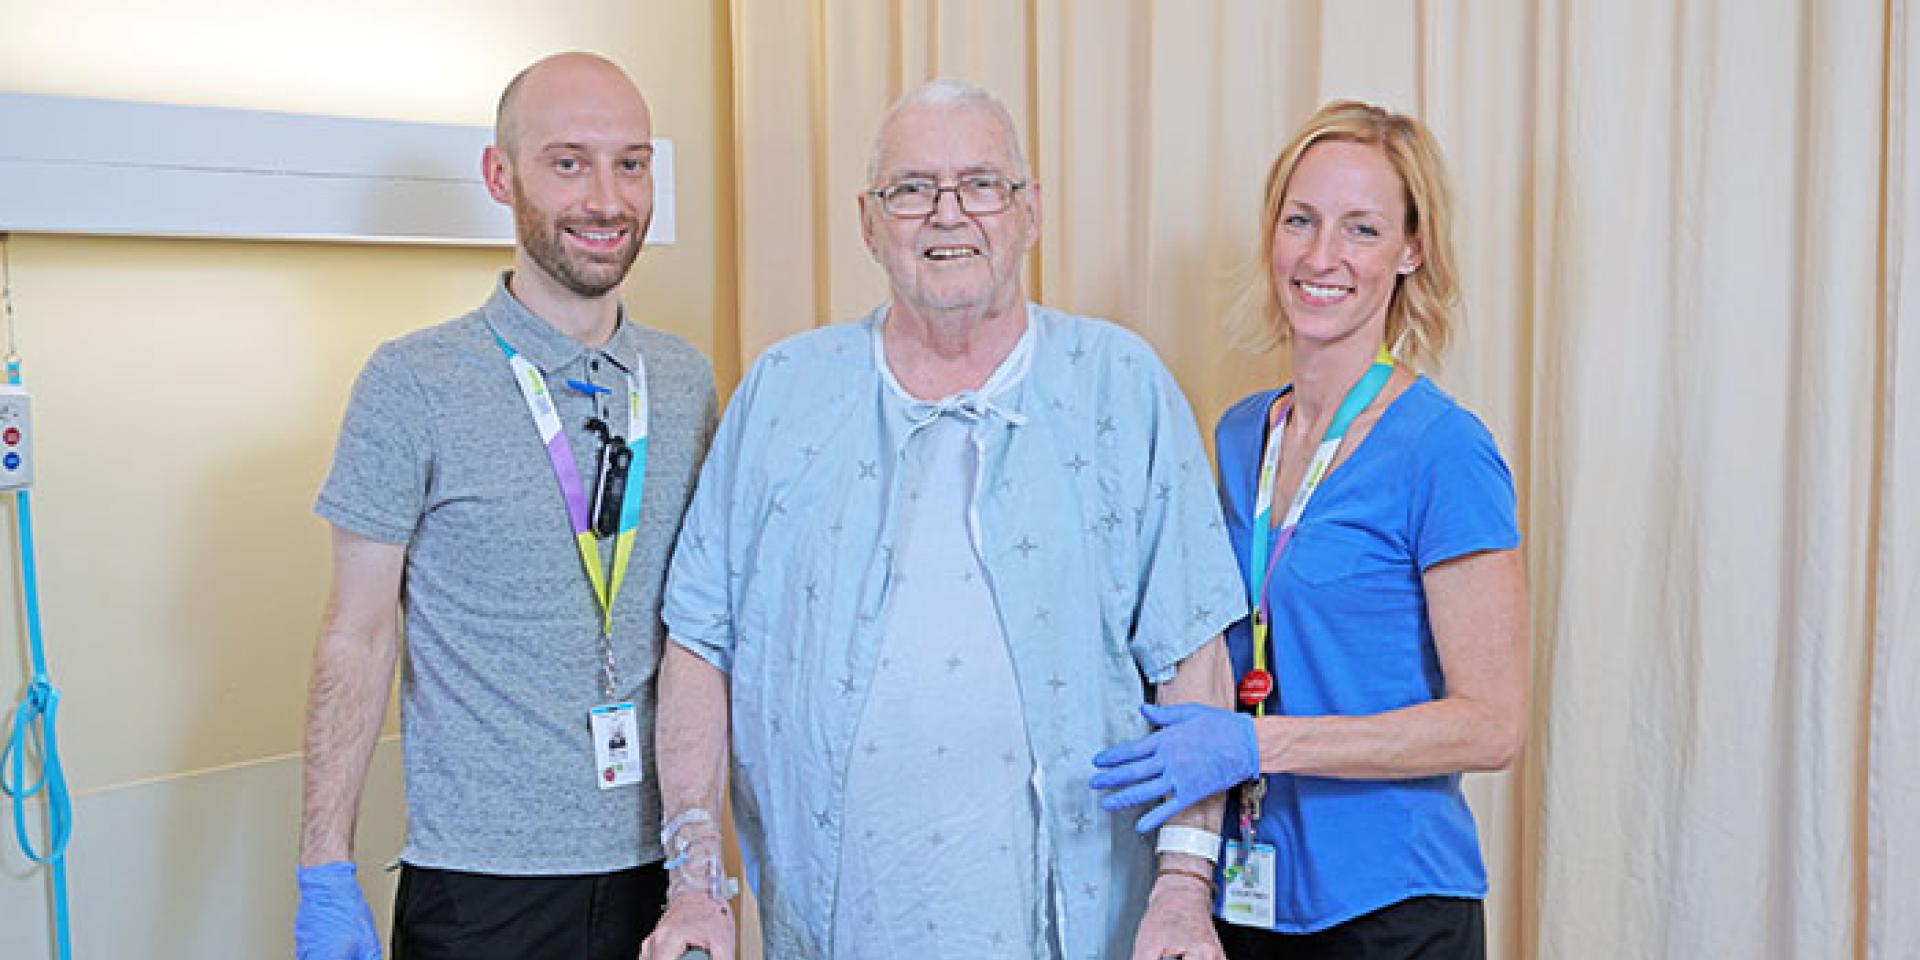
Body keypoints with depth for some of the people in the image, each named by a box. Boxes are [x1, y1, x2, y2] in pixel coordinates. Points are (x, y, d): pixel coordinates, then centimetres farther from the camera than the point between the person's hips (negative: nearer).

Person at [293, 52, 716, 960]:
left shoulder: (687, 380, 4)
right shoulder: (413, 383, -8)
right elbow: (357, 635, -6)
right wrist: (324, 875, -9)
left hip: (660, 858, 4)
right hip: (482, 881, -3)